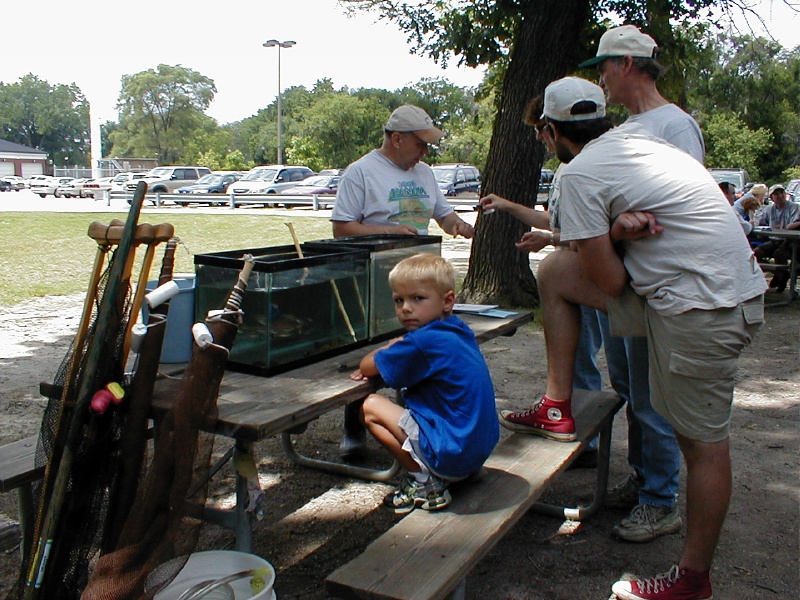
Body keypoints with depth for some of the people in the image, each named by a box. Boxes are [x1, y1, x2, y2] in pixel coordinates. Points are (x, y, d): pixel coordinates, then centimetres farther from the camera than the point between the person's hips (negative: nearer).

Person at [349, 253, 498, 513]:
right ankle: (434, 473, 14)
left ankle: (424, 480, -2)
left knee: (371, 406, -2)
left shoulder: (423, 342, -20)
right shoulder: (459, 330, 7)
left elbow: (367, 367, -5)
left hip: (451, 453, -9)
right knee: (406, 397, 26)